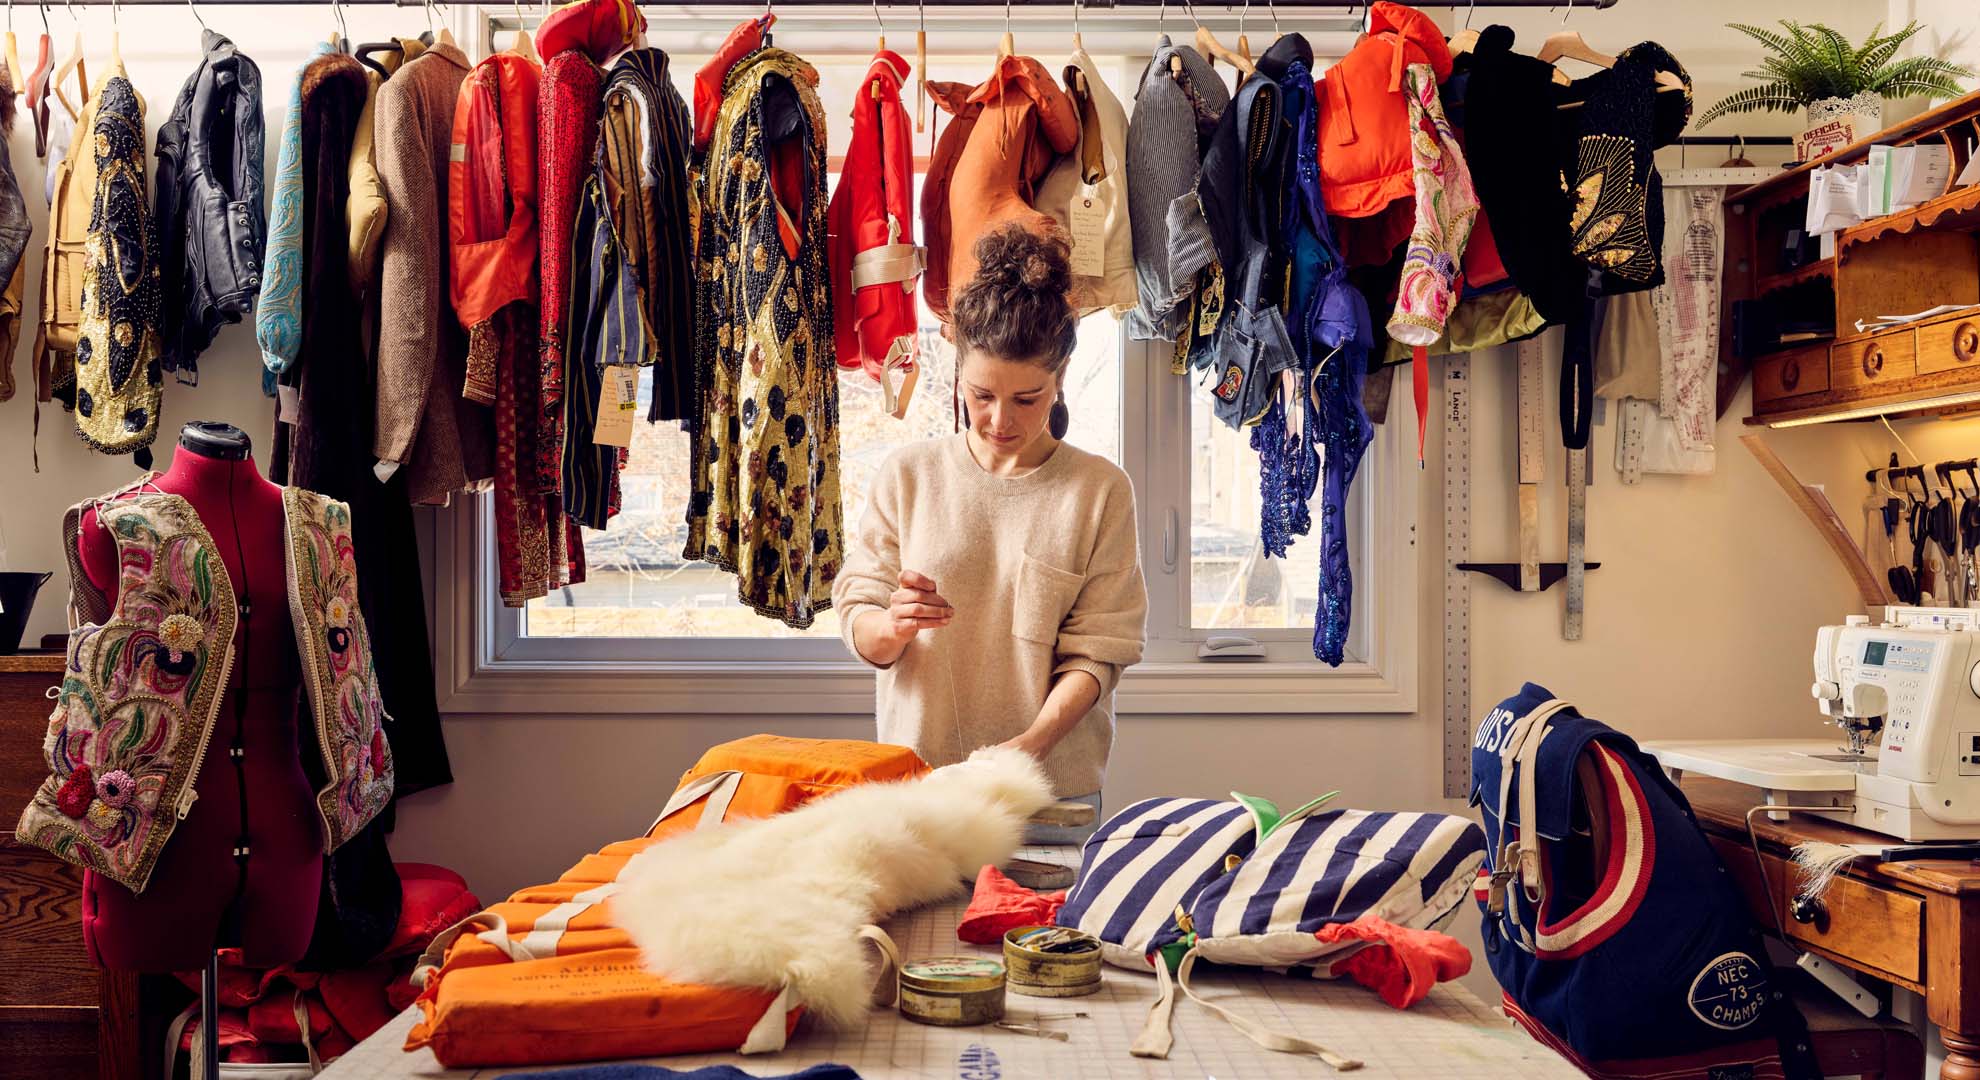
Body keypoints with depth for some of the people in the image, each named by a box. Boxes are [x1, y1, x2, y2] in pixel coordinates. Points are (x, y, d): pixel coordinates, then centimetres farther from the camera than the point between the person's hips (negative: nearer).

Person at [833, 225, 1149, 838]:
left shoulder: (1101, 490, -1)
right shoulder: (908, 476, 2)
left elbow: (1097, 652, -6)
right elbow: (856, 623, 2)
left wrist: (1032, 742, -21)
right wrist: (893, 627, -21)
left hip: (1053, 785, -1)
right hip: (913, 779, 1)